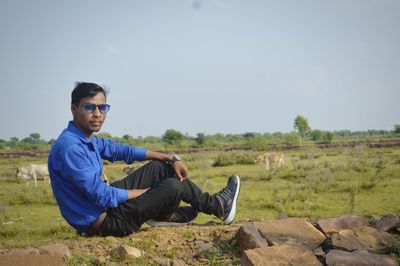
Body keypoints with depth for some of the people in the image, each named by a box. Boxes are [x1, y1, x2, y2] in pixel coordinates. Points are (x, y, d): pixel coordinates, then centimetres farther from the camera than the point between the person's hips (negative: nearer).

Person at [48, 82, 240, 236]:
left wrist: (170, 158, 14)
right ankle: (217, 206, 17)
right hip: (100, 222, -10)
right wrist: (144, 192, -12)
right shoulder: (70, 148, -28)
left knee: (160, 167, 15)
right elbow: (103, 197, -27)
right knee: (173, 186, -9)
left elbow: (124, 151, 17)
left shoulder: (90, 140, 2)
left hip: (104, 202, 10)